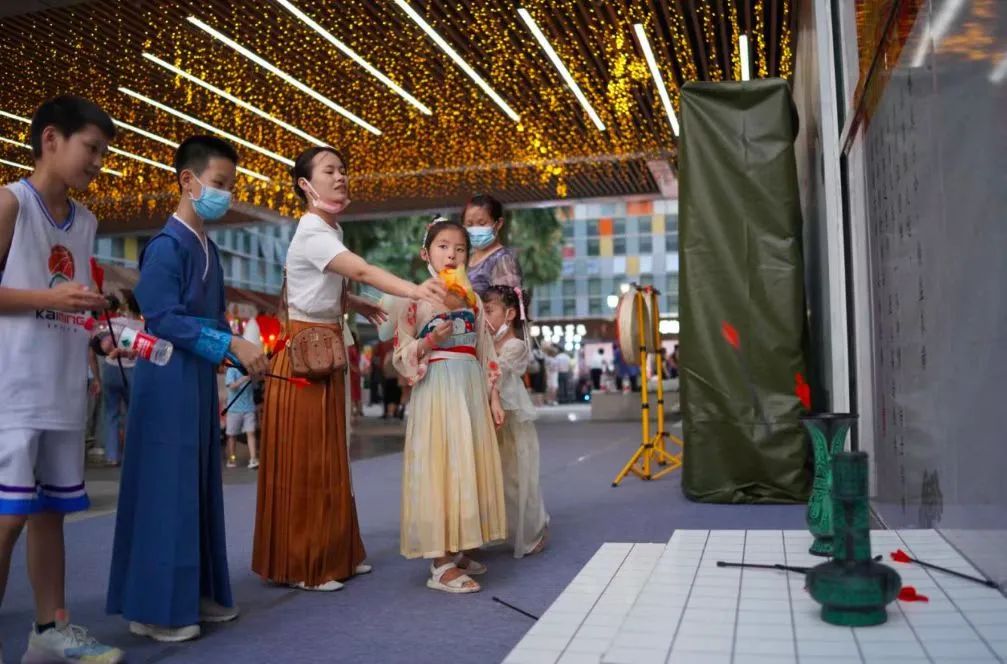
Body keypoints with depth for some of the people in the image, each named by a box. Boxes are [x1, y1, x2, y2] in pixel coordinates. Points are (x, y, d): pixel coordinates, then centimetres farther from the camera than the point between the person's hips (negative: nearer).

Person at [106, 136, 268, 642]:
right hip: (168, 381, -9)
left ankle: (197, 594, 22)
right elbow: (165, 319, -20)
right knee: (167, 490, -4)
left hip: (200, 380, 9)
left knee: (200, 488, 12)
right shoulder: (166, 245, -12)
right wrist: (232, 345, -23)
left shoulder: (209, 248, 15)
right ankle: (155, 608, 6)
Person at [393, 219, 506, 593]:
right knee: (439, 467, -6)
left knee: (469, 467, 7)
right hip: (437, 390, -5)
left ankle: (457, 550, 19)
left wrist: (493, 396, 10)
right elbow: (400, 356, -3)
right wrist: (429, 341, -19)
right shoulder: (416, 299, -2)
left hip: (471, 391, 6)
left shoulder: (472, 299, 13)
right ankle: (439, 564, -2)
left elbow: (485, 351, 14)